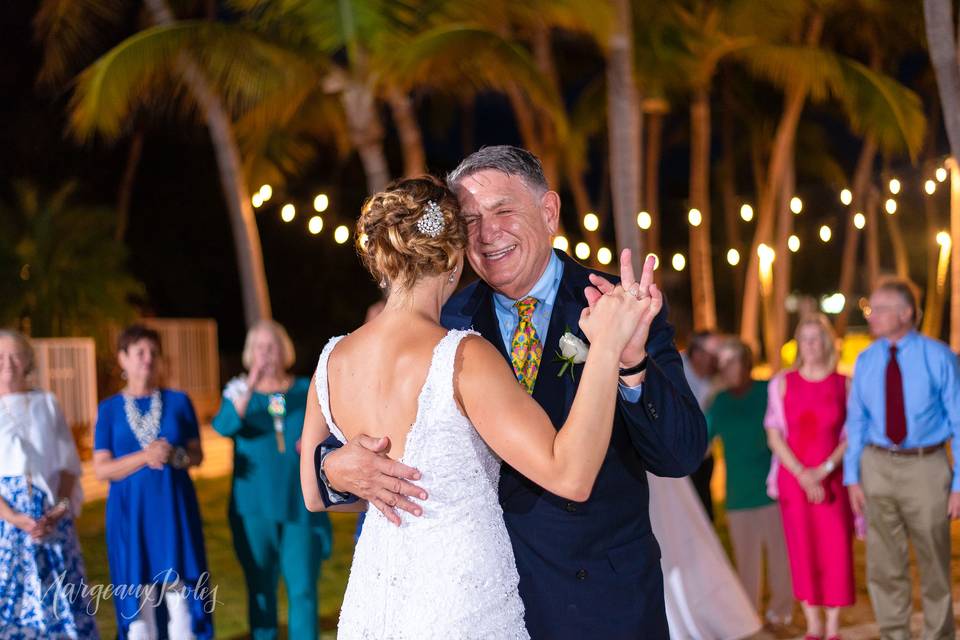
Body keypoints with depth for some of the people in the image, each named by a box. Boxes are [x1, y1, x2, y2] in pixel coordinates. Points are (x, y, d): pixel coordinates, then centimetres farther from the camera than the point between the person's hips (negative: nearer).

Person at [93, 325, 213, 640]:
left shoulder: (178, 401, 6)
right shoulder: (109, 408, 4)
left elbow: (197, 455, 6)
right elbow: (101, 470, -1)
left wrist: (175, 456, -16)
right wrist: (144, 457, -16)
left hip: (175, 507, 0)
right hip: (130, 511, 0)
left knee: (180, 595, -1)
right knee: (139, 601, 1)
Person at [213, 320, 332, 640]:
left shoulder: (306, 390, 7)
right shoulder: (239, 391, 2)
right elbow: (224, 427, -17)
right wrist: (250, 387, -30)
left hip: (301, 505, 0)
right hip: (255, 508, 0)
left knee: (303, 588, -4)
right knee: (261, 590, 6)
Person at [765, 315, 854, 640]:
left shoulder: (844, 385, 1)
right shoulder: (783, 383, 3)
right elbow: (774, 436, 1)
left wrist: (824, 470, -13)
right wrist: (802, 474, -10)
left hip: (833, 480, 0)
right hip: (794, 478, 1)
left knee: (836, 551, -2)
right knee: (802, 552, 3)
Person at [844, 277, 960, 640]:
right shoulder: (866, 361, 1)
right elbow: (856, 421, 7)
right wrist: (852, 477, 2)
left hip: (926, 467, -3)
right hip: (877, 465, 3)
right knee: (884, 566, 10)